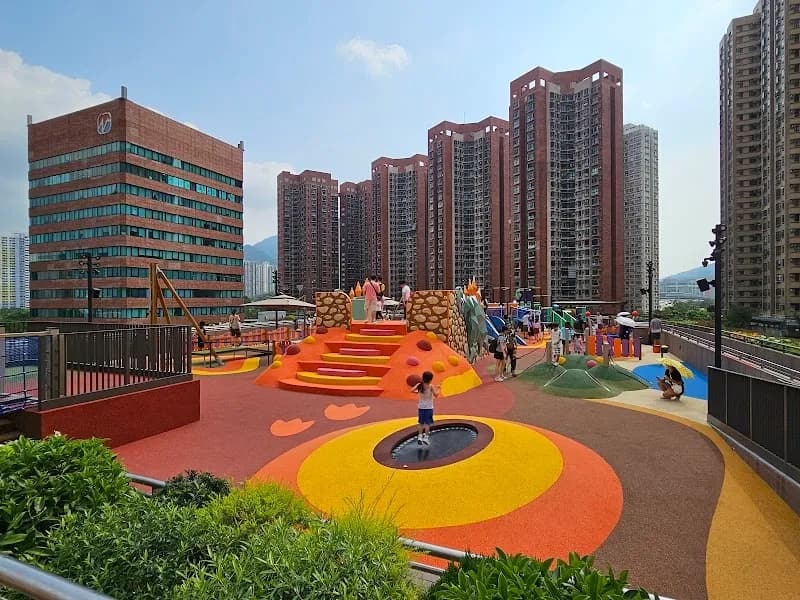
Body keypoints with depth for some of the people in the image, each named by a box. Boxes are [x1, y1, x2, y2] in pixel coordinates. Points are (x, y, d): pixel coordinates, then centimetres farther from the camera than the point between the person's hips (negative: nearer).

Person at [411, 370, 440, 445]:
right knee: (427, 423, 5)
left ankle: (420, 437, 13)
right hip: (428, 408, -4)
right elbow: (436, 395, -18)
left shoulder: (419, 385, -3)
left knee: (421, 423, 14)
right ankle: (426, 437, 4)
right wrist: (438, 390, -1)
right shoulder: (431, 386, -13)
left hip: (421, 407, 4)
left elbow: (412, 390, -8)